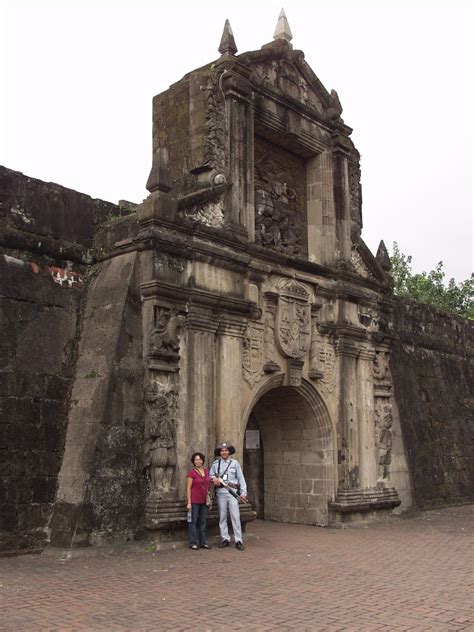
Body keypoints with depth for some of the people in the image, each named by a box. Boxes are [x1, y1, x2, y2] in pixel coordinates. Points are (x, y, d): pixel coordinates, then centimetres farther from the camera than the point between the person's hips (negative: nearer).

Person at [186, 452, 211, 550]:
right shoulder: (191, 472, -8)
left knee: (203, 522, 10)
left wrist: (209, 499, 14)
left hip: (204, 501, 6)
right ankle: (193, 543, 5)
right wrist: (189, 503, -13)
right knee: (193, 521, -1)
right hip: (194, 501, -6)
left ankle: (203, 542, 17)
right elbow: (188, 488, -9)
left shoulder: (206, 471, 10)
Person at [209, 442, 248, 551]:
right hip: (220, 492, 2)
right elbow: (210, 475, 16)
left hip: (232, 492, -2)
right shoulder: (215, 463, 9)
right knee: (222, 517, 5)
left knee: (235, 516, -7)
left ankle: (238, 541, -5)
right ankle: (225, 539, 14)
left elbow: (241, 478, 4)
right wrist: (214, 478, -7)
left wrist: (243, 492, -3)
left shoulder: (235, 463, 5)